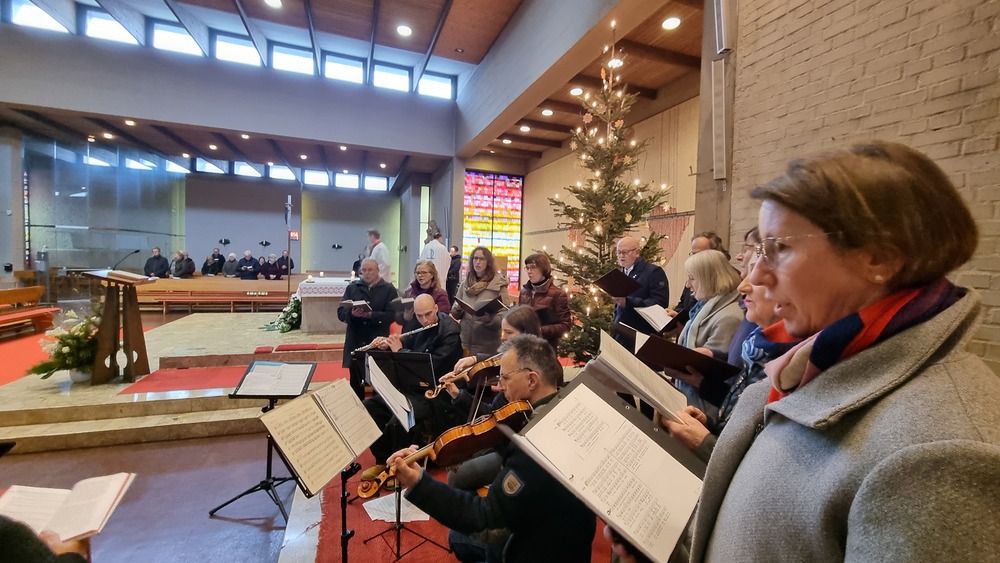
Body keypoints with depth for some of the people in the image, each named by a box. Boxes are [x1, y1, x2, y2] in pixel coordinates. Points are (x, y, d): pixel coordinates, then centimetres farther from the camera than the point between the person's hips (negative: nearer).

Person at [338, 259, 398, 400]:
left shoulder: (388, 289, 0)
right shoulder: (352, 287, 8)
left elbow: (392, 315, -10)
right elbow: (340, 312, 2)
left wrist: (371, 315, -23)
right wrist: (351, 314, -20)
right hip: (356, 343, 3)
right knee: (355, 383, 12)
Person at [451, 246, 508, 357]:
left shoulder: (498, 284, -7)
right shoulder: (465, 284, 5)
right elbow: (454, 313, 9)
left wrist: (488, 318, -28)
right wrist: (457, 309, -13)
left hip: (488, 346, -3)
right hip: (465, 343, 3)